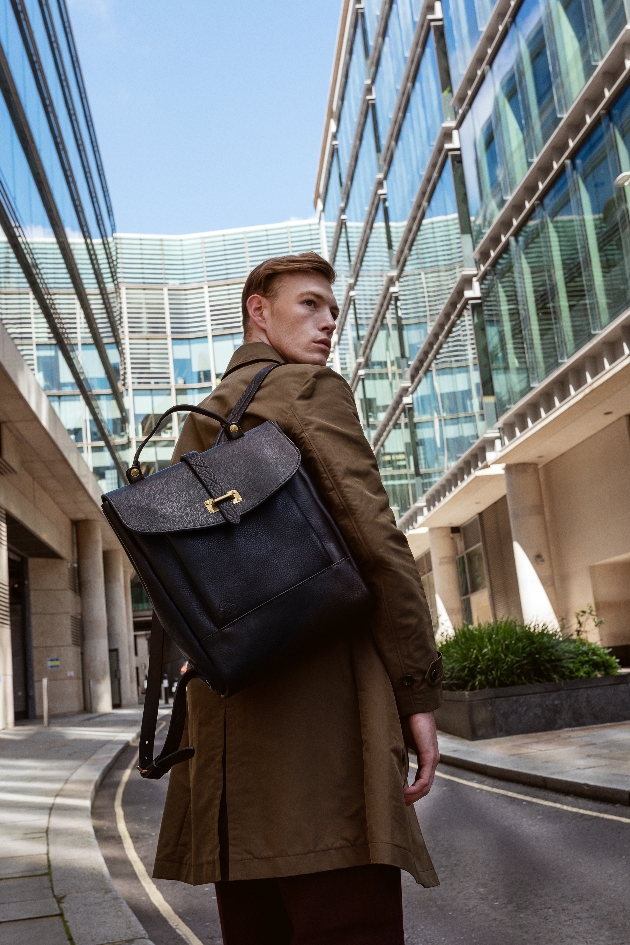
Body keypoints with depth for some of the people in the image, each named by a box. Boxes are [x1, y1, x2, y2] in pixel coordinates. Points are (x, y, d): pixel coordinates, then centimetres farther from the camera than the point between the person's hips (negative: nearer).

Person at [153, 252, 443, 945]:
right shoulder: (311, 389, -1)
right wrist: (419, 692, -7)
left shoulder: (197, 422, 23)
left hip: (225, 702, 9)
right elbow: (376, 542, -11)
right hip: (319, 683, -8)